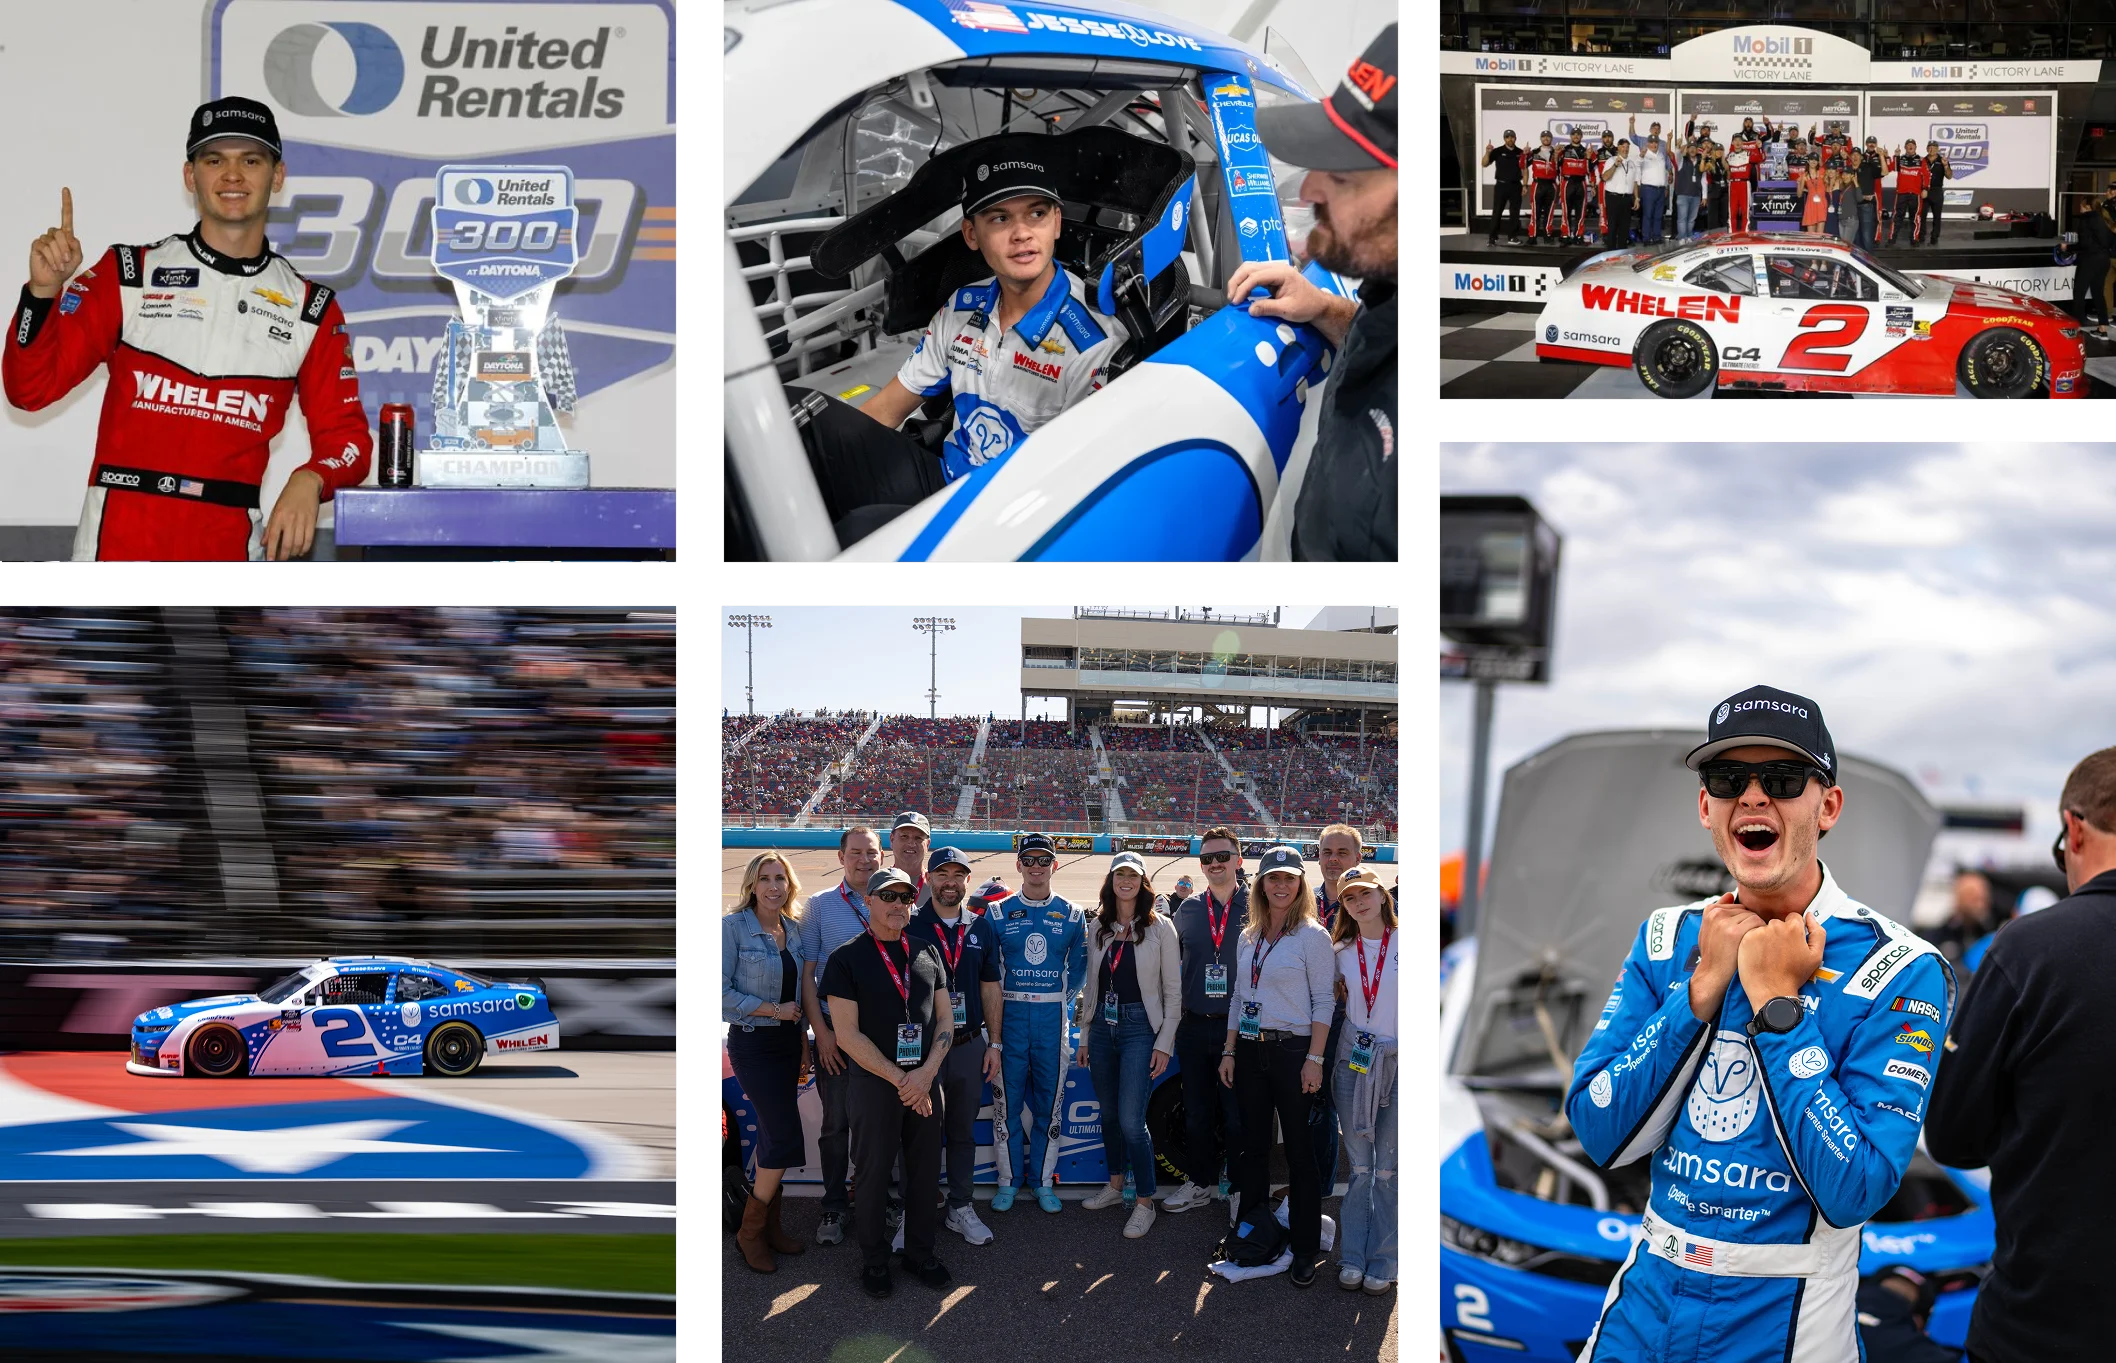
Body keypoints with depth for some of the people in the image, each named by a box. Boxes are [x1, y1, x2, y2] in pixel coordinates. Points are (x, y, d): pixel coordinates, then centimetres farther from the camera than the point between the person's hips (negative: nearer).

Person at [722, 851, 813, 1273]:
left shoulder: (792, 928, 7)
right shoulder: (733, 926, -12)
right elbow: (722, 992, -15)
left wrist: (803, 1046, 10)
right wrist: (773, 1010, -16)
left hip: (788, 1042, 6)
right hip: (753, 1043, -6)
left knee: (773, 1136, 10)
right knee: (785, 1137, -10)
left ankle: (769, 1225, 21)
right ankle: (750, 1231, 4)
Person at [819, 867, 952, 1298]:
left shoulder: (928, 953, 10)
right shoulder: (847, 959, -4)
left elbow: (944, 1019, 9)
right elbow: (848, 1034, -10)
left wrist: (926, 1073, -8)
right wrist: (900, 1079, -13)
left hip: (924, 1082, 4)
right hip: (873, 1082, -4)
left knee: (925, 1171, 8)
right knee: (872, 1172, 4)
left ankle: (920, 1252, 24)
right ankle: (874, 1260, 18)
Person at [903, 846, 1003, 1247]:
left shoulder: (982, 928, 8)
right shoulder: (909, 926, -3)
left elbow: (990, 988, 12)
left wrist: (994, 1043, 8)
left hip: (969, 1045, 3)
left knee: (963, 1131, 11)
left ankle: (960, 1208, 20)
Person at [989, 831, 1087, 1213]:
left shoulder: (1071, 915, 6)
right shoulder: (999, 913, 3)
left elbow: (1079, 966, 12)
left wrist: (1062, 998, 3)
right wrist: (996, 1000, 1)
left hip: (1052, 1017, 1)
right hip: (1010, 1014, -1)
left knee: (1049, 1100, 5)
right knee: (1007, 1100, 2)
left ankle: (1042, 1181, 15)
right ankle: (1008, 1181, 12)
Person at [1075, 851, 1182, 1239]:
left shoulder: (1160, 927, -4)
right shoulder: (1099, 927, 9)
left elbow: (1173, 991, -3)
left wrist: (1165, 1043, -8)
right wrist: (1084, 1035, 13)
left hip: (1139, 1026, -5)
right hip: (1102, 1025, 5)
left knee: (1131, 1120, -10)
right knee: (1108, 1114, 12)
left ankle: (1145, 1203, 0)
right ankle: (1115, 1186, 28)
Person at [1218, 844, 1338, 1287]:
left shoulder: (1312, 936, -5)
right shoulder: (1249, 938, 13)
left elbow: (1324, 1001, -8)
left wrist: (1314, 1059, -14)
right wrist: (1229, 1052, 10)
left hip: (1292, 1051, -6)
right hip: (1250, 1051, 6)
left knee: (1299, 1150, -3)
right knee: (1253, 1145, 10)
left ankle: (1305, 1249, 1)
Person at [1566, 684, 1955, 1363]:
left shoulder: (1900, 970, -13)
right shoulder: (1668, 938, 2)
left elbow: (1852, 1191, -21)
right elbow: (1600, 1136, -8)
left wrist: (1776, 1001, -21)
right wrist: (1706, 984, -15)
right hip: (1647, 1299, 4)